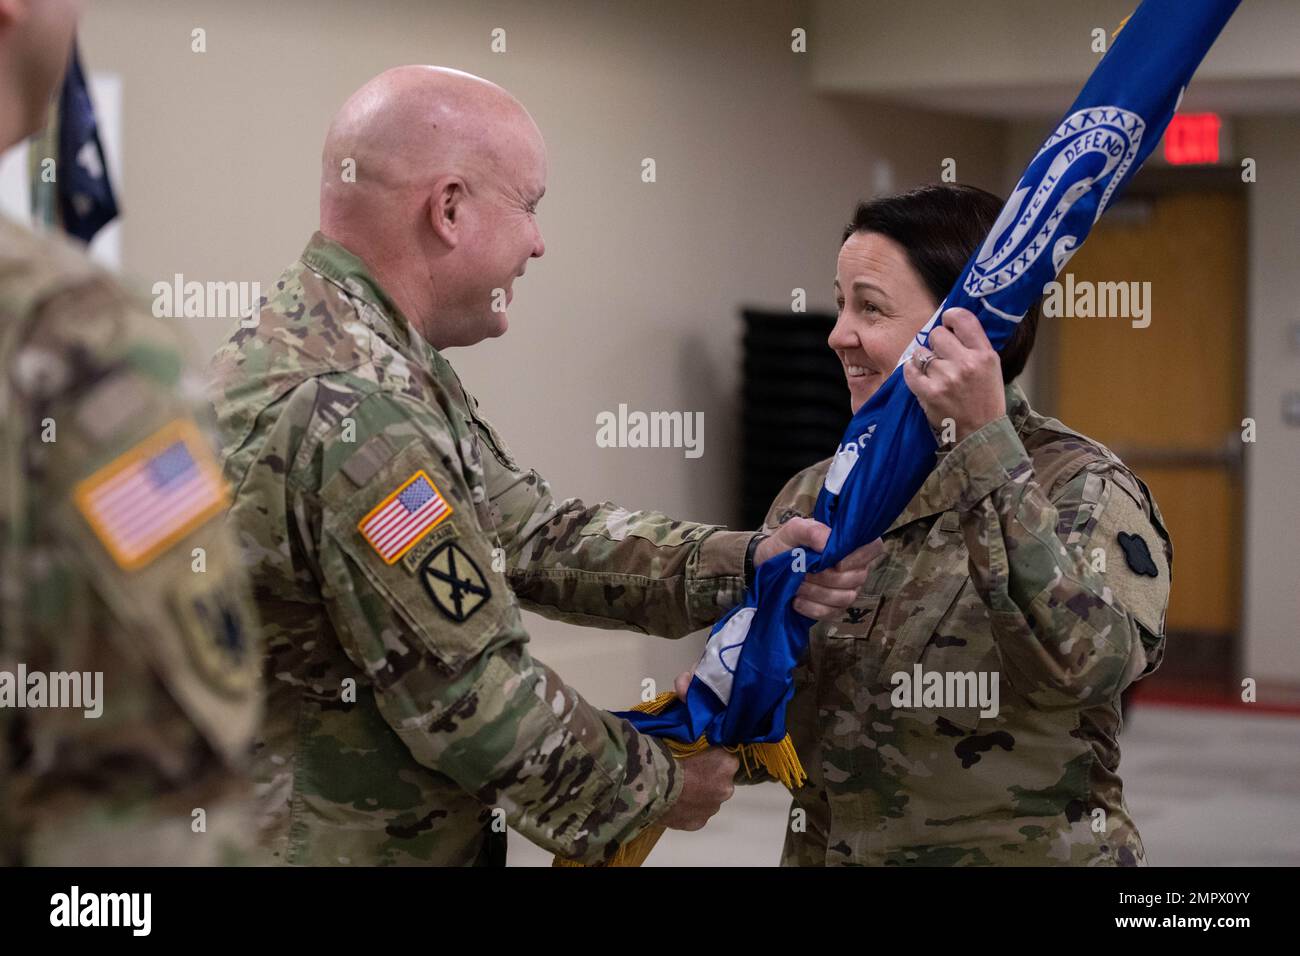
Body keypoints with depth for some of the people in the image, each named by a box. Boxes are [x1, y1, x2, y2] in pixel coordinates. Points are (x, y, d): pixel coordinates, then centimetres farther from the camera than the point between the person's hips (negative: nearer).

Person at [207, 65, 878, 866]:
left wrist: (740, 564, -6)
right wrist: (658, 787, -8)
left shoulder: (379, 366, 7)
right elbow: (476, 703, -22)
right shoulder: (347, 416, -26)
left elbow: (536, 533, 6)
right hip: (343, 845, -9)